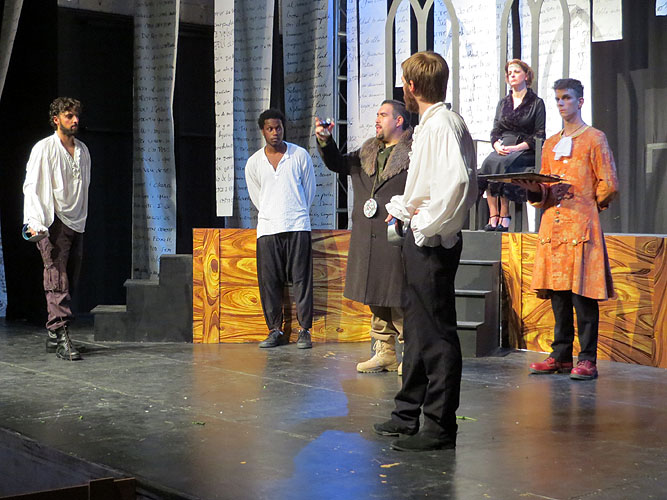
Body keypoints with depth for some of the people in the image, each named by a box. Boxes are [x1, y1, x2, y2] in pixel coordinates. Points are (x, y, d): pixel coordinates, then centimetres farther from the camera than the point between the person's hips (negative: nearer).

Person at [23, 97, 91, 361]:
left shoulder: (82, 150, 15)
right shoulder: (43, 149, -3)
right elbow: (31, 188, -8)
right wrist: (34, 221, -20)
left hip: (76, 223, 6)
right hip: (53, 223, -6)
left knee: (69, 282, 4)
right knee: (57, 281, -13)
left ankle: (53, 336, 12)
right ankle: (61, 336, -17)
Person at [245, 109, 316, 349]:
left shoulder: (300, 155, 3)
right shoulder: (253, 163, 7)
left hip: (297, 227, -1)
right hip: (267, 228, 2)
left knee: (301, 279, -3)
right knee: (269, 281, 1)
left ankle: (304, 331, 2)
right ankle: (275, 330, 10)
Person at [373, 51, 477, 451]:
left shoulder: (441, 125, -16)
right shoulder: (431, 124, 15)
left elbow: (458, 181, -31)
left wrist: (427, 224, -22)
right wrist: (402, 206, 13)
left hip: (433, 240, -11)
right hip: (421, 238, 11)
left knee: (436, 332, -5)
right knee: (417, 326, 17)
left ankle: (441, 426, 2)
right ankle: (409, 414, 28)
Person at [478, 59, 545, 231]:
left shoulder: (536, 103, 6)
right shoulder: (503, 103, 21)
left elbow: (539, 135, -2)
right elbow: (495, 131, 15)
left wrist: (517, 147, -16)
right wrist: (498, 146, -8)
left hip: (525, 151, -4)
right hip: (502, 148, 4)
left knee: (502, 164, -36)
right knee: (488, 163, -31)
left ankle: (504, 217, -34)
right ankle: (493, 216, -35)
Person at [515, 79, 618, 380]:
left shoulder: (595, 138, 2)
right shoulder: (551, 144, 20)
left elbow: (609, 185, -1)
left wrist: (585, 205, 1)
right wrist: (533, 188, 0)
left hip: (582, 225, -6)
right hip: (553, 225, 6)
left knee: (582, 294, -7)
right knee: (557, 293, 6)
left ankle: (588, 360, -2)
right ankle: (561, 356, 13)